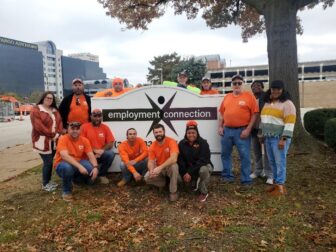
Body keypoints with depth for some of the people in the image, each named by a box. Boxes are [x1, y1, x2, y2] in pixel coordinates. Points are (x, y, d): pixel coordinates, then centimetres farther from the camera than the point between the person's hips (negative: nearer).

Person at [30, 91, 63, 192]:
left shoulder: (55, 110, 14)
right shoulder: (36, 110, -8)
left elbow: (60, 123, 10)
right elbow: (39, 127, -17)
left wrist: (58, 134, -7)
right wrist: (52, 135, -16)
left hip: (54, 141, 6)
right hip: (43, 141, -6)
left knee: (50, 161, 12)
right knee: (48, 162, -5)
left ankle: (49, 181, 25)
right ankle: (45, 184, 10)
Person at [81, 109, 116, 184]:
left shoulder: (105, 127, 4)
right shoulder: (85, 126, -2)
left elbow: (110, 143, 2)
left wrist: (102, 150, -15)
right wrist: (93, 150, -16)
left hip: (101, 154, 2)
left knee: (111, 153, -29)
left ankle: (102, 175, -6)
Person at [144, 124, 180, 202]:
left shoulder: (171, 142, -23)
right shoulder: (152, 146, -8)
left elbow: (173, 159, -36)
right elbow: (150, 162, -11)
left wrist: (160, 168, -43)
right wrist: (151, 170, -36)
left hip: (169, 167, -4)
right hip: (158, 169, 4)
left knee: (174, 166, -38)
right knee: (147, 177, -20)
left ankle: (173, 191, -17)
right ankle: (163, 182, 11)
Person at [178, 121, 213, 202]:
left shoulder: (203, 143, -18)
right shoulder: (182, 143, -6)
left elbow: (203, 160, -27)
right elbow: (180, 160, -10)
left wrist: (190, 173, -32)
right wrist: (184, 173, -24)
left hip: (203, 165, -4)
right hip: (188, 168, 4)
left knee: (203, 170, -39)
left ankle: (204, 193, -14)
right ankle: (195, 182, 13)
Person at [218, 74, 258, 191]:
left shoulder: (249, 96, -2)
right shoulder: (227, 97, 12)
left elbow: (254, 114, -6)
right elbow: (222, 113, 16)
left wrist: (248, 129, -12)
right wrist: (220, 127, 7)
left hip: (242, 130, -5)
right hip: (227, 130, 5)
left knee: (244, 156, -2)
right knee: (225, 154, 13)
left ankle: (246, 181, 8)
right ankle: (227, 176, 28)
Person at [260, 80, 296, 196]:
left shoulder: (287, 104, -10)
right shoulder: (267, 103, 14)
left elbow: (289, 123, -16)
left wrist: (283, 139, -20)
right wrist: (262, 133, 20)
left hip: (279, 138, -8)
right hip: (268, 138, 8)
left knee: (280, 162, -4)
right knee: (272, 162, 12)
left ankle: (281, 186, 3)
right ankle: (276, 182, 23)